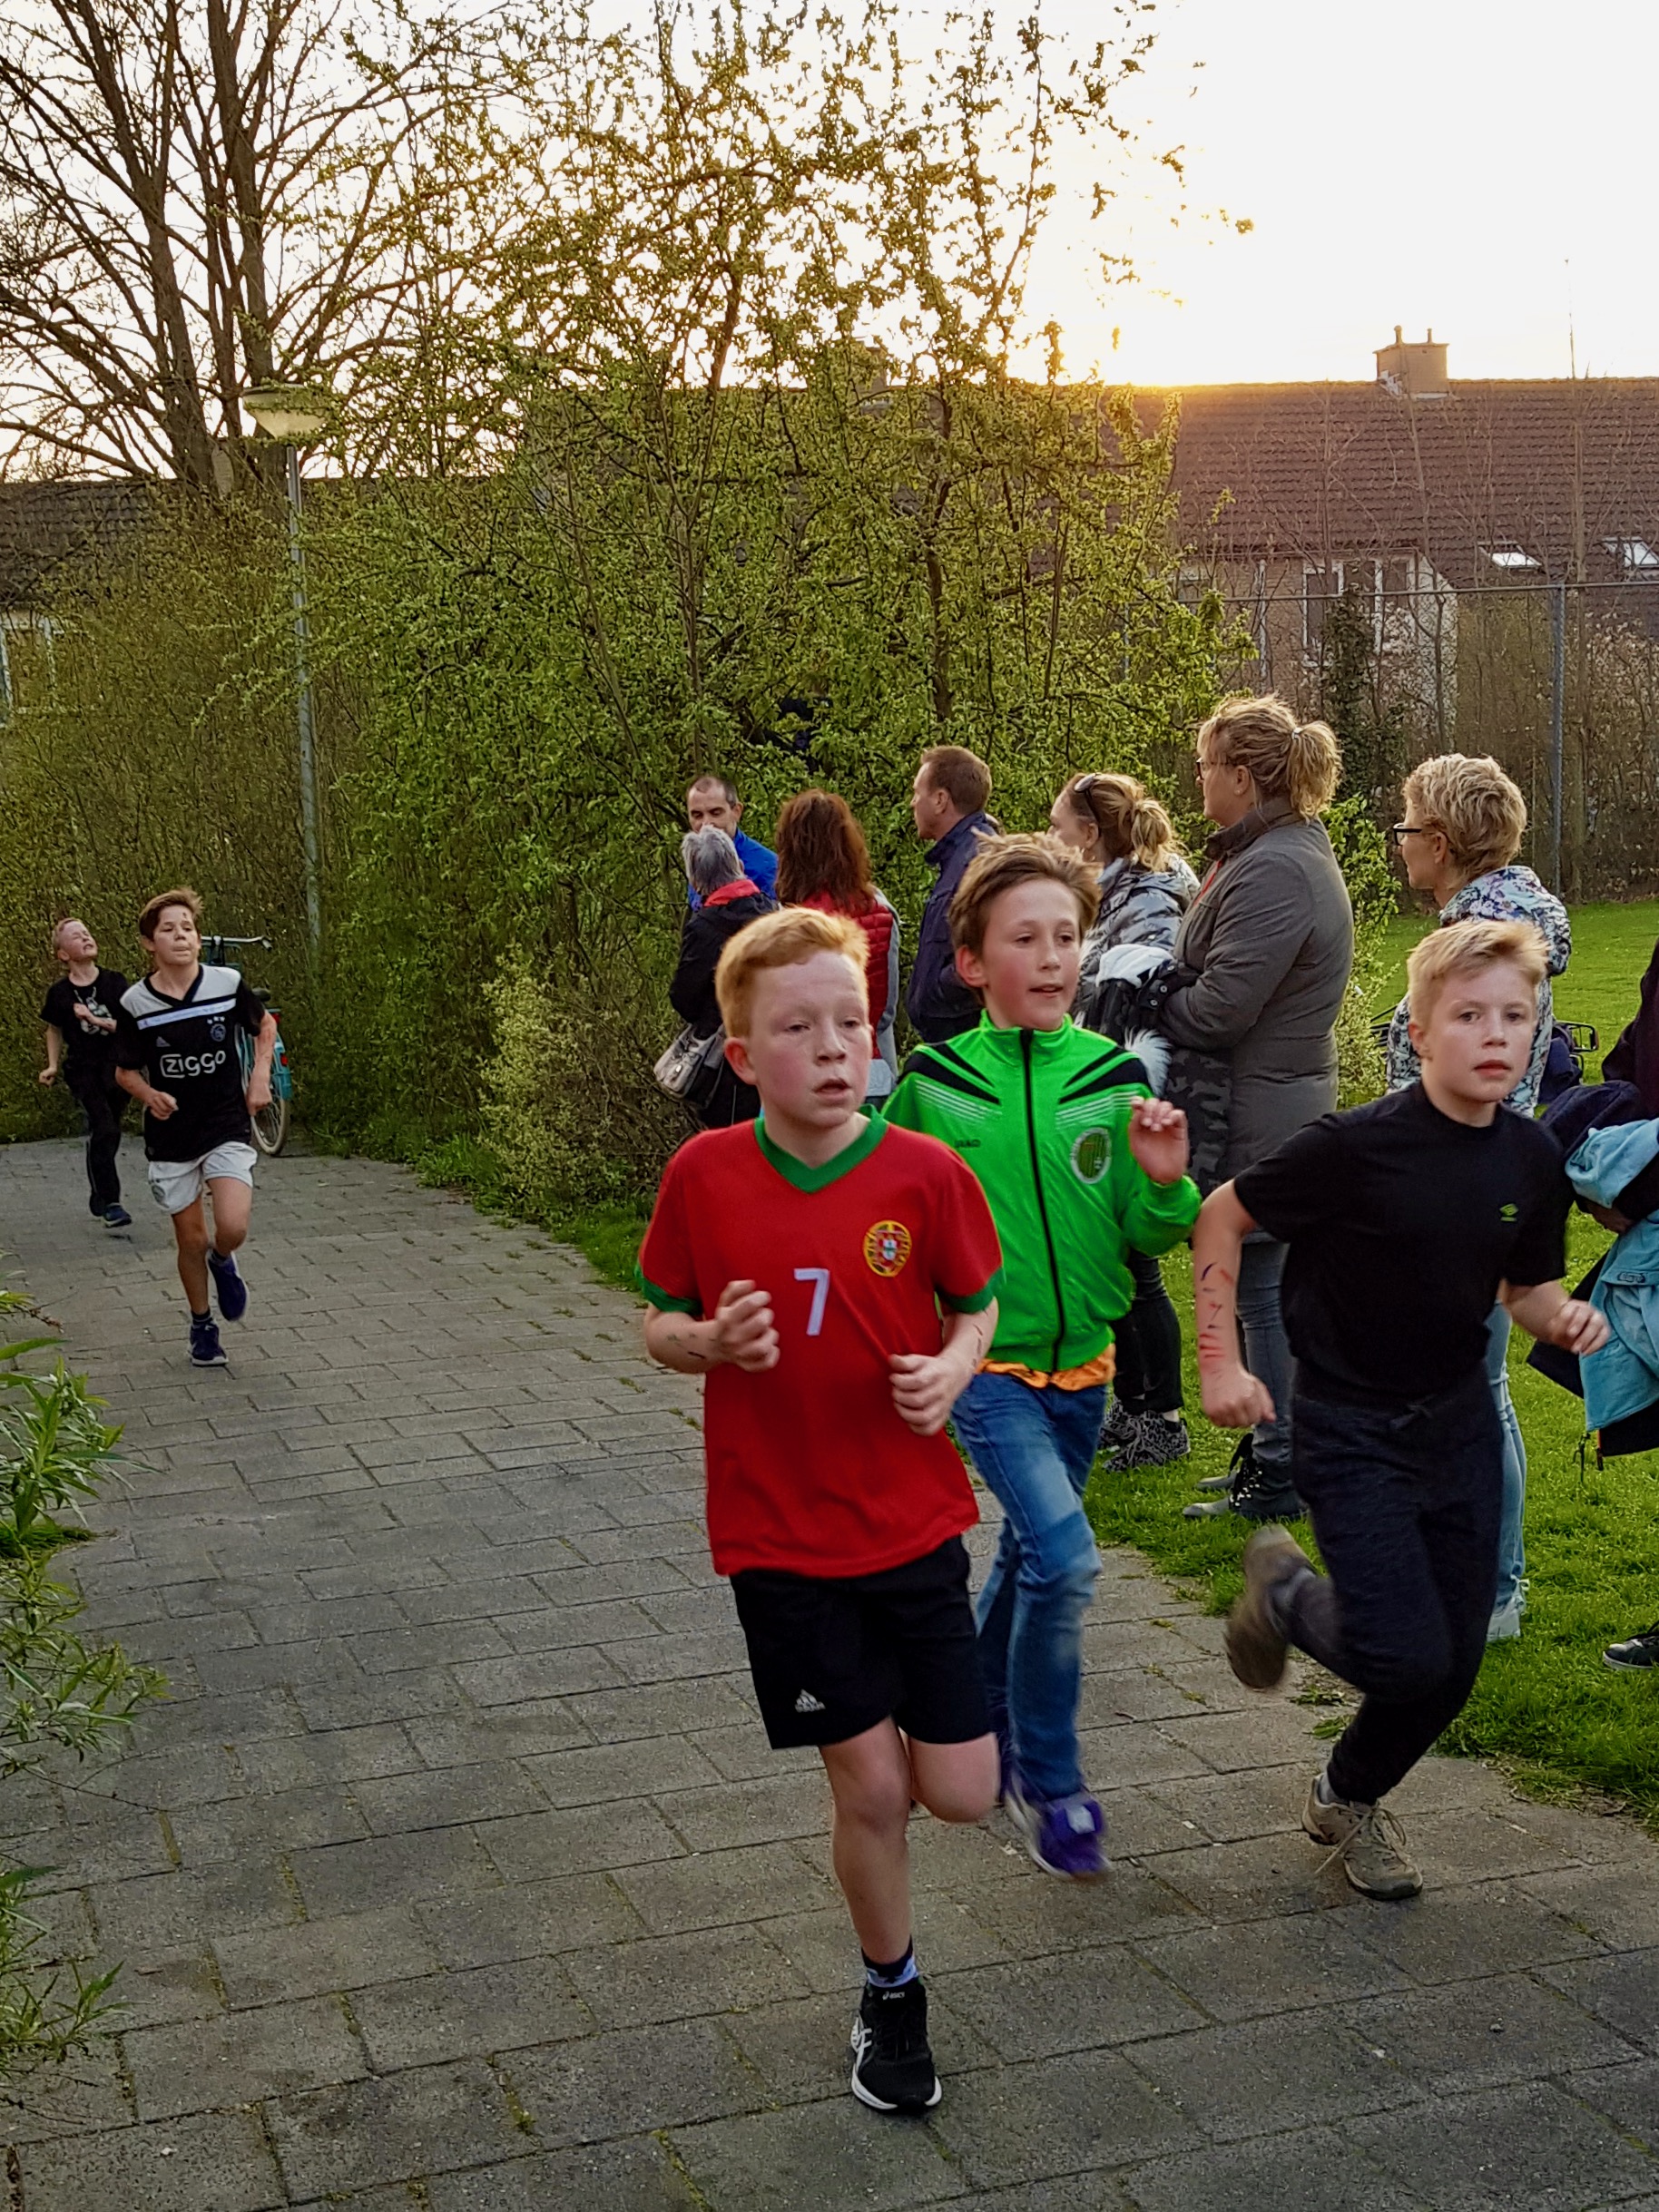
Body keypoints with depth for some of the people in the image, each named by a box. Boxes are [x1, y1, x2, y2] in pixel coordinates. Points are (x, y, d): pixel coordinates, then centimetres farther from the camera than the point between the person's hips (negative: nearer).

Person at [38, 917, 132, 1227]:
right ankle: (110, 1202, -14)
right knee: (103, 1130, -16)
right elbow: (55, 1030, 17)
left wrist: (96, 1020, -16)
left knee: (109, 1135, 7)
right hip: (82, 1070, -2)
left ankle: (99, 1196, 25)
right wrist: (52, 1066, 8)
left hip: (115, 1064, 2)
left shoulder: (115, 981, 0)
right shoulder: (60, 993, 1)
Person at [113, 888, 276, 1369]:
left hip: (227, 1129, 0)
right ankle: (201, 1325, 32)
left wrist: (260, 1076, 0)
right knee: (191, 1239, 8)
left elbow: (265, 1025, 13)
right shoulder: (135, 1004, -9)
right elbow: (125, 1070, 4)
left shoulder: (228, 985, -7)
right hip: (171, 1137, 1)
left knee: (233, 1229, -18)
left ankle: (222, 1260, 20)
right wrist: (149, 1094, -16)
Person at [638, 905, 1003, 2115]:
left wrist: (951, 1371, -17)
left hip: (913, 1519, 1)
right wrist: (711, 1343, -20)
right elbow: (657, 1326, 2)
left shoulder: (926, 1173, -9)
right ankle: (894, 1996, 30)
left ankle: (902, 1710, 39)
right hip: (781, 1532, -1)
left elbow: (977, 1308, 4)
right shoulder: (704, 1174, -9)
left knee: (962, 1792, 3)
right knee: (869, 1788, 4)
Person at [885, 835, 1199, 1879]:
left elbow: (1144, 1238, 0)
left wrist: (1166, 1184, -18)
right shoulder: (931, 1085, -7)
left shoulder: (1113, 1080, -4)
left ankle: (984, 1739, 42)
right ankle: (1048, 1782, 1)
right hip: (986, 1361, -4)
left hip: (1081, 1363, 4)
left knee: (1031, 1559, 19)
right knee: (1066, 1557, -18)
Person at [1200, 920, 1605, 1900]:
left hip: (1461, 1422, 5)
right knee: (1409, 1657, -14)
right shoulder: (1358, 1146, -20)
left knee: (1455, 1666, 9)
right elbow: (1223, 1218, -9)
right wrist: (1221, 1360, -11)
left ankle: (1352, 1796, 37)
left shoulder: (1532, 1159, -4)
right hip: (1353, 1431, -5)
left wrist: (1565, 1317, -11)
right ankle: (1286, 1591, 19)